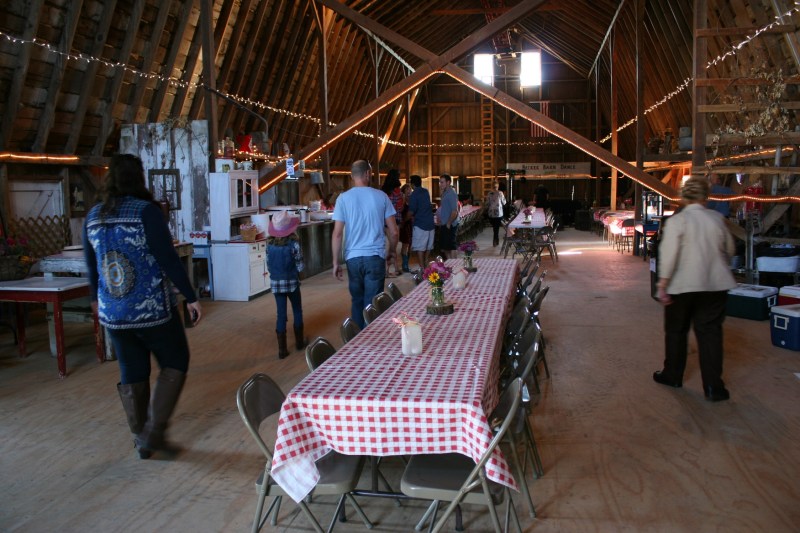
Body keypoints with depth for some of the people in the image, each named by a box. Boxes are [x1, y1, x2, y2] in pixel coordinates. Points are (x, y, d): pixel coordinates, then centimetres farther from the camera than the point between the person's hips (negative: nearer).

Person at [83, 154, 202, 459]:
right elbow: (168, 258, -16)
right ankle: (154, 430, 6)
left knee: (132, 374, 16)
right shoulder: (146, 211, -13)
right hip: (152, 310, -5)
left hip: (113, 314, 6)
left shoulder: (93, 216, 6)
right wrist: (190, 297, -9)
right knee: (175, 363, 12)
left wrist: (96, 298, 31)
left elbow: (91, 264, 16)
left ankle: (142, 440, 26)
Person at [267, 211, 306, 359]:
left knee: (281, 314, 7)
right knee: (297, 311, 18)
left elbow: (268, 265, 4)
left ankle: (282, 349, 7)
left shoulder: (269, 243, -3)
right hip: (291, 282, -3)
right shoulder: (293, 243, -14)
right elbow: (300, 266, -10)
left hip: (275, 283, 3)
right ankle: (299, 342, 31)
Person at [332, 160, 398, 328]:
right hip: (375, 257, -1)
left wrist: (336, 262, 1)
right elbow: (393, 231, 1)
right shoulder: (381, 196, 0)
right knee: (372, 303, 3)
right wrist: (391, 252, 16)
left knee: (357, 301, 16)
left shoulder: (343, 198, -1)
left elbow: (337, 234, -5)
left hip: (353, 257, 1)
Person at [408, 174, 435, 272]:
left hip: (420, 224, -7)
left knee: (420, 248, -3)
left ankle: (422, 268, -5)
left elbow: (411, 211, -17)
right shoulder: (426, 192, 10)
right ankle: (426, 265, 22)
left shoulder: (414, 194, -12)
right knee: (427, 247, 15)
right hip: (430, 223, 7)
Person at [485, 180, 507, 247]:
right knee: (497, 227, 7)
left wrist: (487, 211, 13)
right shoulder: (500, 193, -9)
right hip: (499, 213, -2)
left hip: (491, 213, 2)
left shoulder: (489, 194, -3)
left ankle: (496, 240, 25)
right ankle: (495, 241, 6)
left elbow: (487, 204, 0)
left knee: (494, 227, 16)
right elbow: (504, 203, -2)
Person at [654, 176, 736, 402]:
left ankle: (672, 375, 27)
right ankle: (713, 387, 5)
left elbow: (669, 253, -17)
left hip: (682, 285, -3)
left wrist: (662, 284, -14)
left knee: (676, 331, 14)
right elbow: (729, 250, 14)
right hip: (715, 284, 3)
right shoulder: (717, 219, 1)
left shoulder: (677, 220, -11)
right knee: (710, 333, 6)